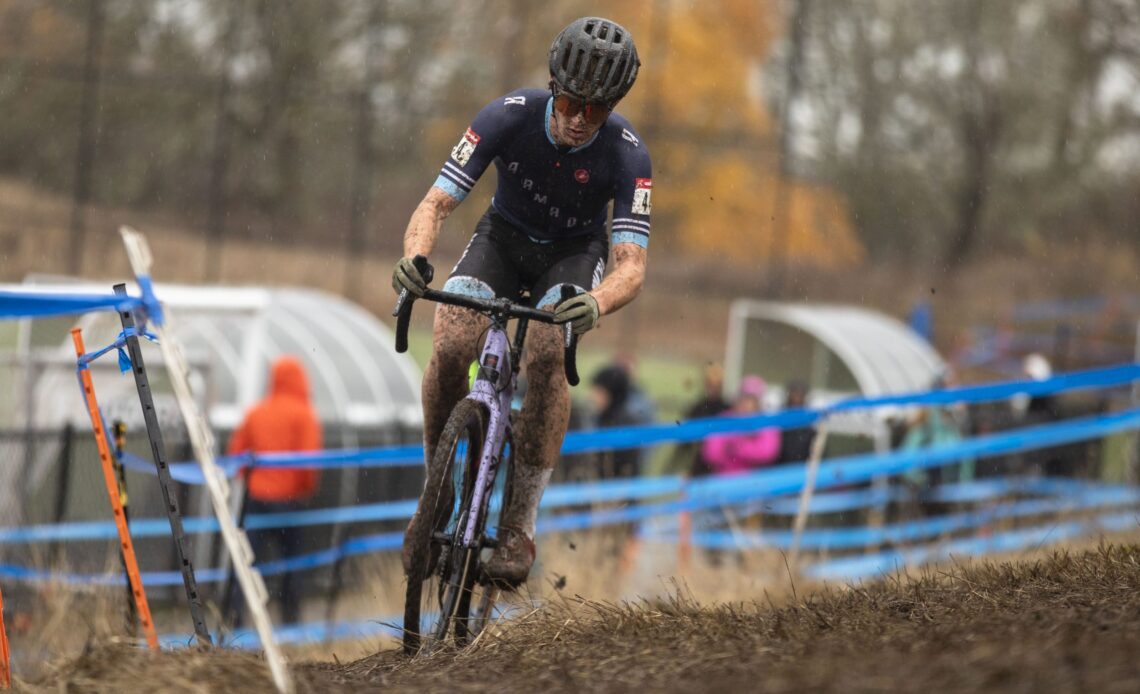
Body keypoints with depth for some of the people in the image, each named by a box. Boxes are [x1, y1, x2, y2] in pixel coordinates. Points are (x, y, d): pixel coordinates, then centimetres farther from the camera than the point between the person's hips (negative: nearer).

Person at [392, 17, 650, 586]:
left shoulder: (626, 155, -28)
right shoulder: (509, 117, -27)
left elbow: (631, 265, -34)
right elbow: (435, 204, -27)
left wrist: (596, 303, -57)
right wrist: (414, 258, -49)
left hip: (576, 252, -1)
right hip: (504, 237, 1)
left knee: (546, 353, -31)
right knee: (450, 346, -25)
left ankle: (519, 525, -23)